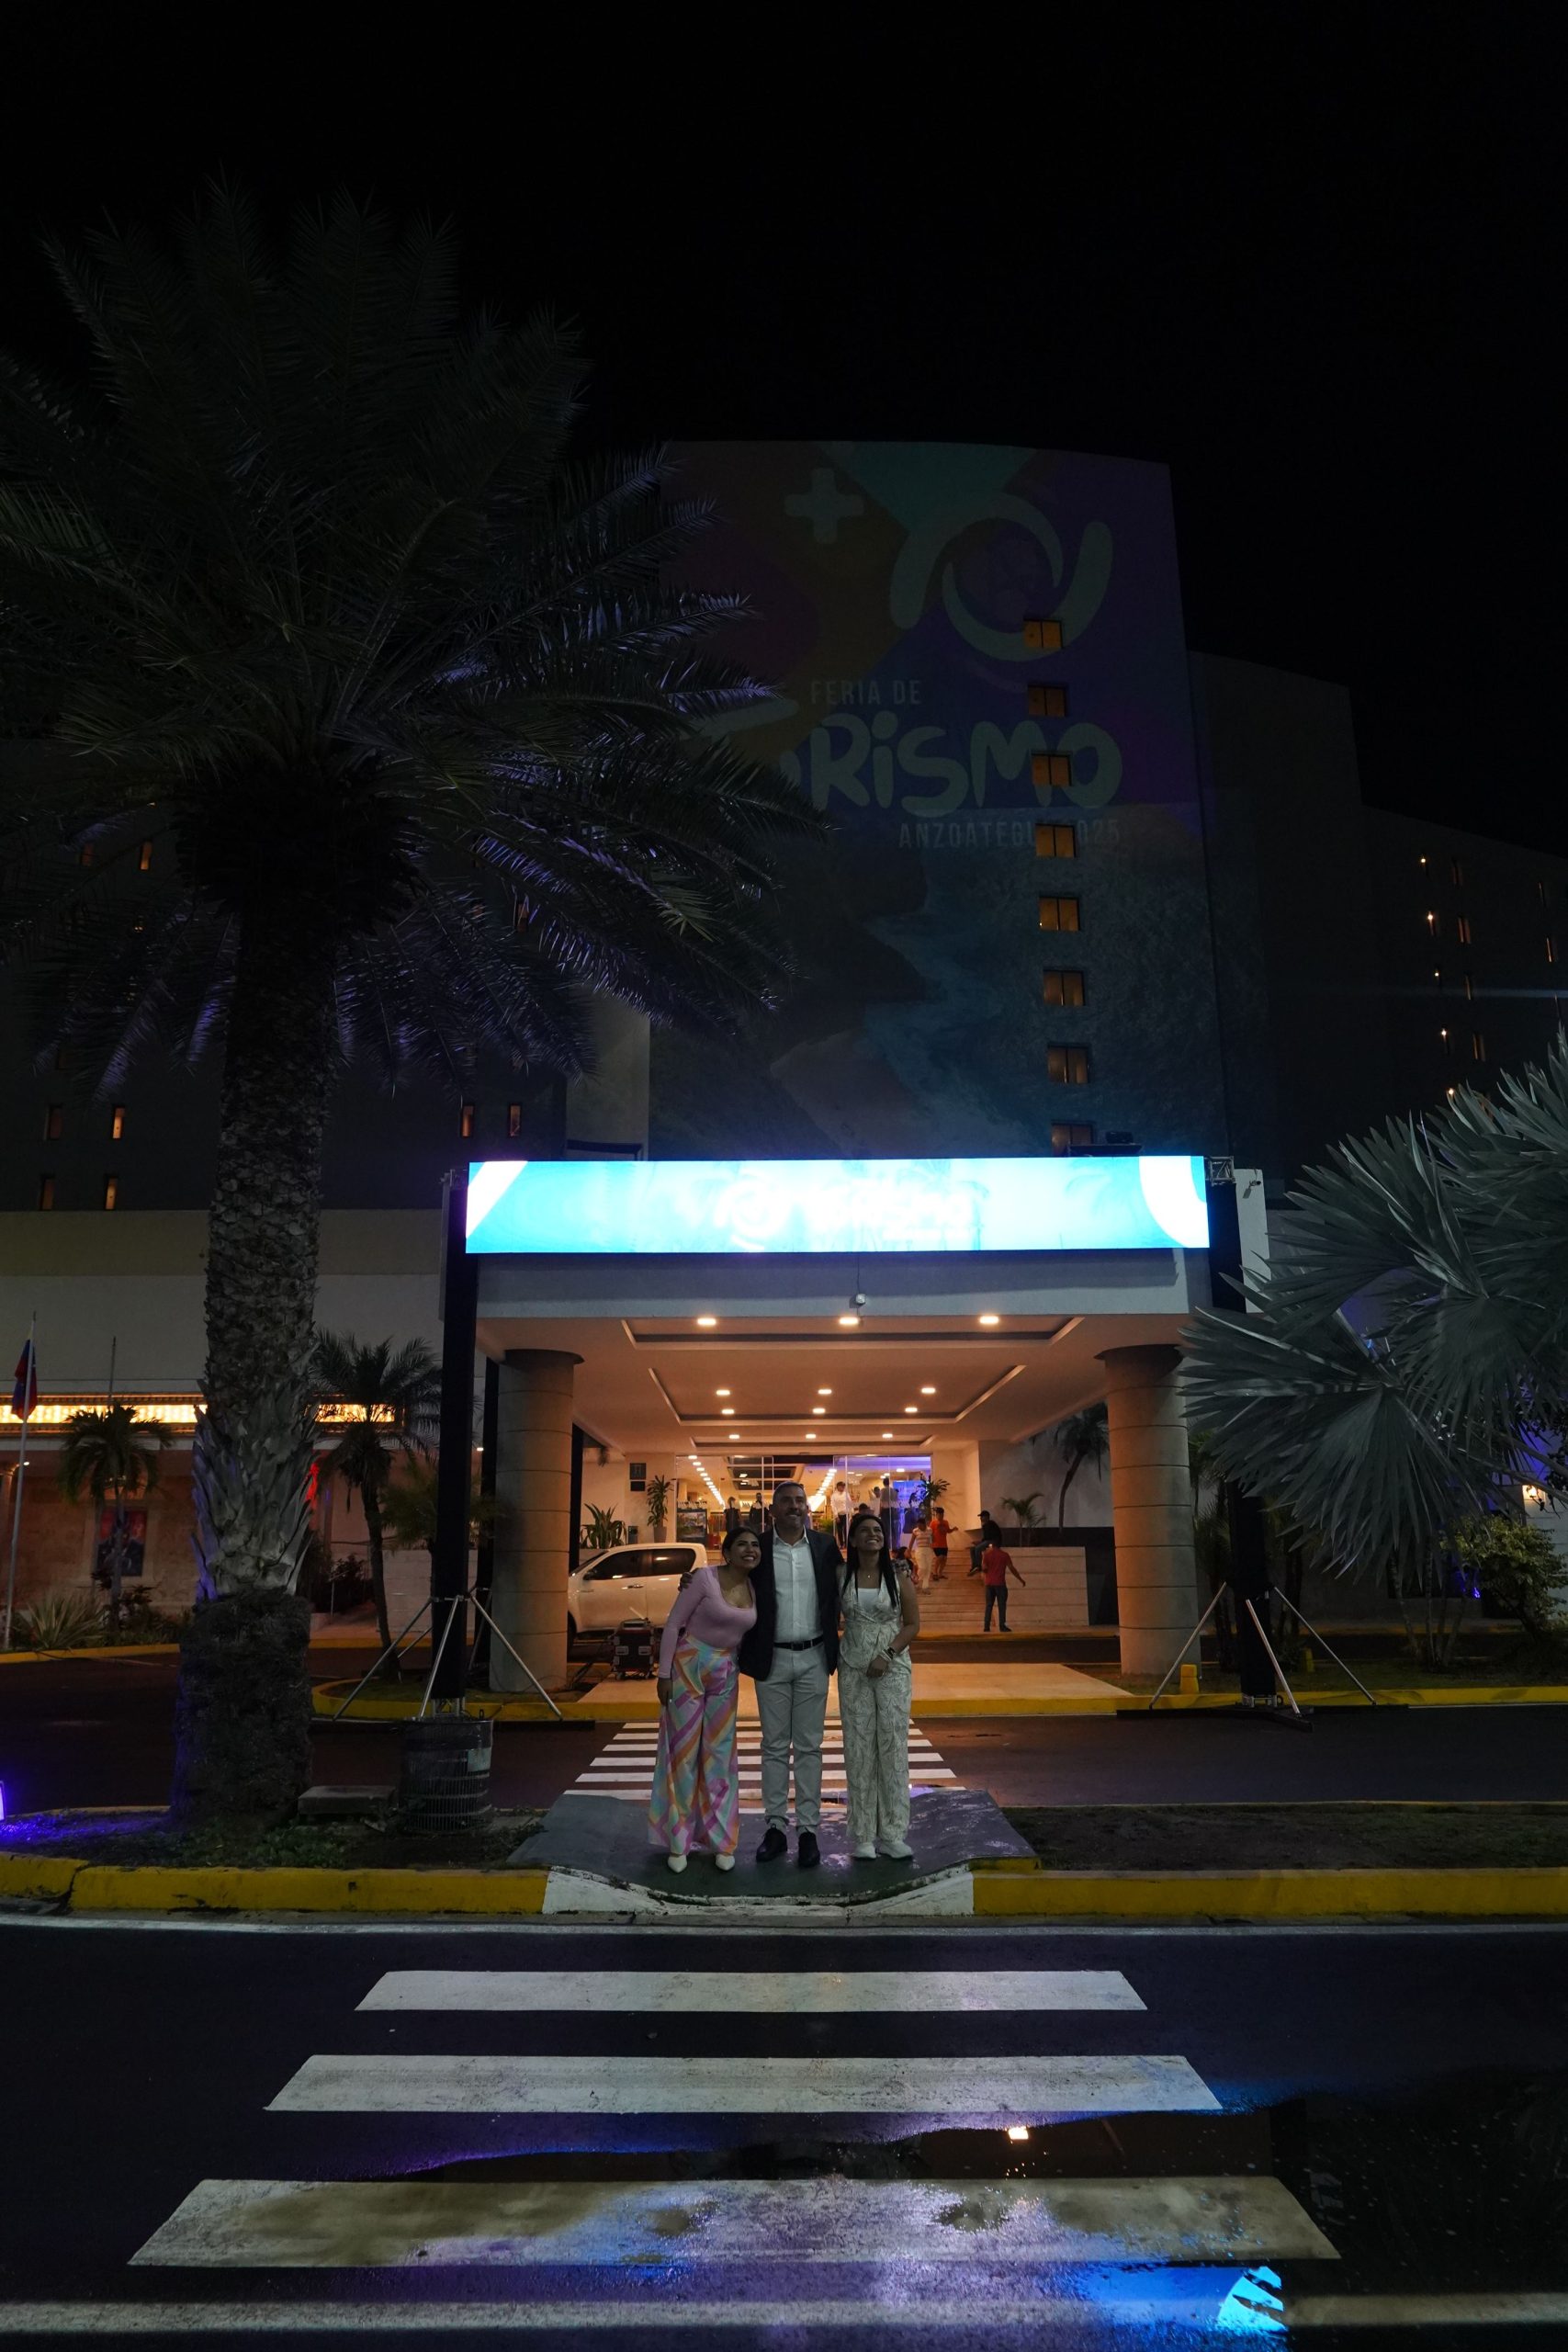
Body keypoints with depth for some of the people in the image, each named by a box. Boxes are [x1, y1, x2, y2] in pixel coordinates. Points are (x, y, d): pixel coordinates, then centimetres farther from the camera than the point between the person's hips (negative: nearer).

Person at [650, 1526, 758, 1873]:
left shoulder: (755, 1589, 2)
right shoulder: (705, 1578, -14)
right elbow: (673, 1624, -11)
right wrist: (664, 1673, -12)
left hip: (726, 1674, 5)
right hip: (689, 1665, -4)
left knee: (720, 1755, 7)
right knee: (683, 1752, 2)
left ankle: (720, 1842, 17)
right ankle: (678, 1842, 14)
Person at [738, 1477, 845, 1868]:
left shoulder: (825, 1546, 2)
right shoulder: (759, 1548, -2)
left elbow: (840, 1591, 10)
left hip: (813, 1659, 1)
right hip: (772, 1660, -1)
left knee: (809, 1747, 6)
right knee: (774, 1747, 8)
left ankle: (808, 1829, 13)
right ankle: (776, 1827, 16)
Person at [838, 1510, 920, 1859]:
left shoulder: (899, 1577, -2)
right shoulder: (841, 1576, 2)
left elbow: (912, 1624, -1)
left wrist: (888, 1655, -12)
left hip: (892, 1666, -1)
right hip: (853, 1667, 1)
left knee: (893, 1744, -3)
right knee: (858, 1747, 2)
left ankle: (892, 1833, 6)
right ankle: (863, 1834, 10)